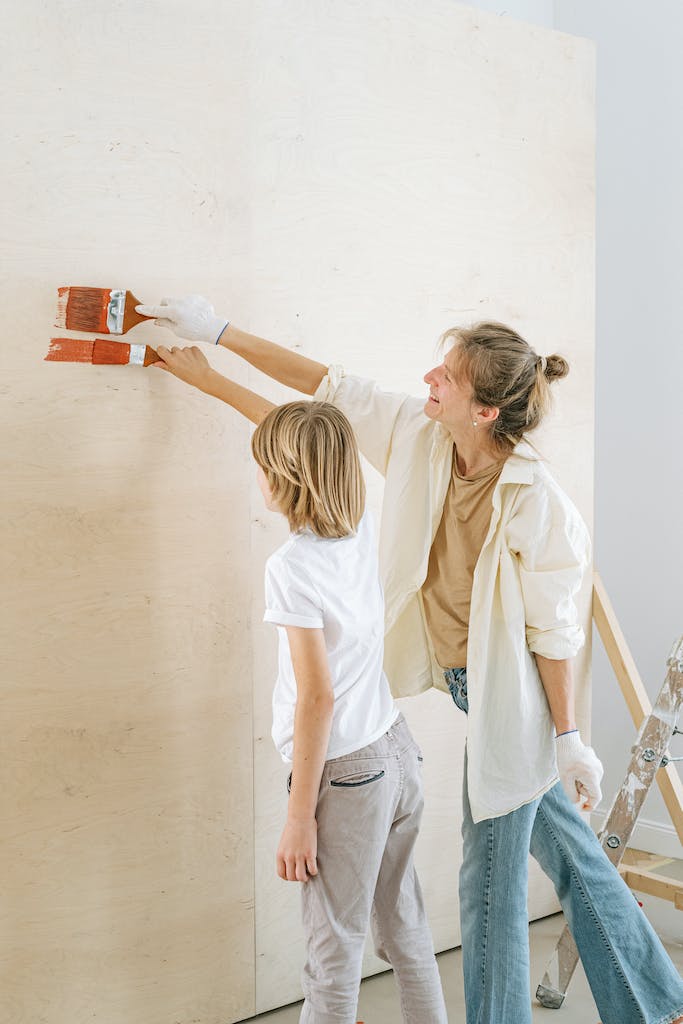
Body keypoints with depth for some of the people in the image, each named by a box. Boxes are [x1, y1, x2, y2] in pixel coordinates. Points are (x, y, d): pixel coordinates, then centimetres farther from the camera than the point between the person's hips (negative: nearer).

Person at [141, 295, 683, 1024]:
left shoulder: (536, 505, -25)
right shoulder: (420, 436, -8)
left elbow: (552, 628, -18)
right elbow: (329, 385, -2)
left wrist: (568, 739, -10)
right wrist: (219, 332, 0)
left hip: (509, 697, -8)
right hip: (468, 682, 8)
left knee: (490, 881, 3)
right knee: (565, 847, 20)